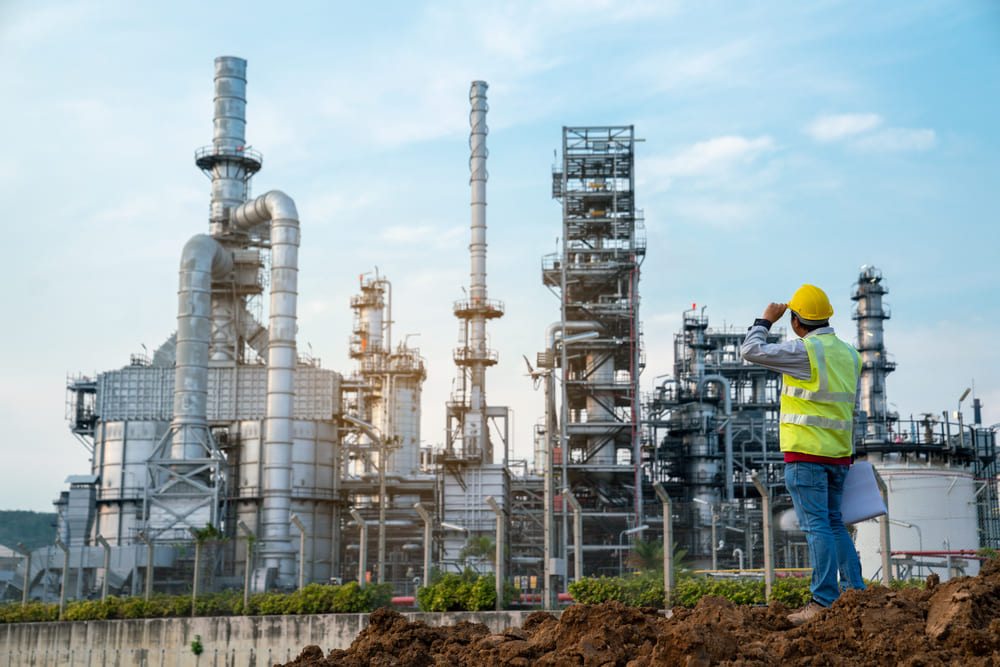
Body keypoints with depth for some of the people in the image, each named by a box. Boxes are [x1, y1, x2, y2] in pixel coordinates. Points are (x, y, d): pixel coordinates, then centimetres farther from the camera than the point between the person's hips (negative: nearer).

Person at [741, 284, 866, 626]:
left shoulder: (804, 350, -12)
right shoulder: (849, 354, 13)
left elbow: (751, 351, -8)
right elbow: (852, 411, 17)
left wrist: (765, 320, 7)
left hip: (805, 453, -7)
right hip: (838, 455, 7)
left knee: (817, 526, -8)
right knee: (833, 522, 15)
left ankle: (825, 601, -9)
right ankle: (855, 592, 14)